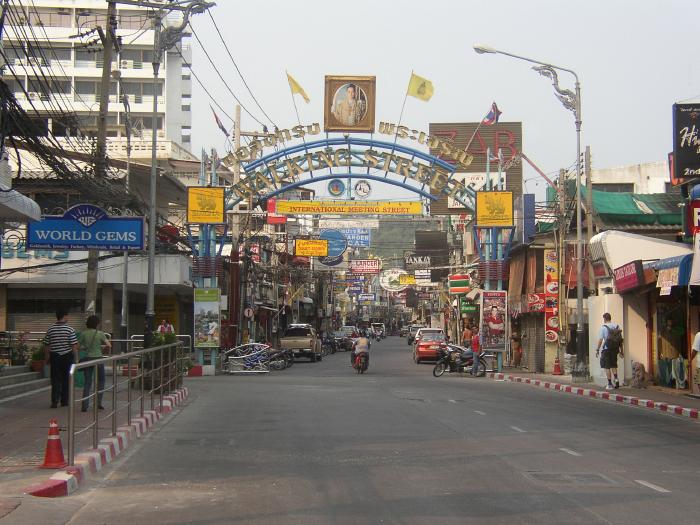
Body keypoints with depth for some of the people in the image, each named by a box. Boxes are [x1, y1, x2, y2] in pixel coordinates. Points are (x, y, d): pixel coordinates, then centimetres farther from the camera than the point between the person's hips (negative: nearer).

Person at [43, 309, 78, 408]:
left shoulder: (50, 329, -1)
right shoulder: (70, 330, -9)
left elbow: (46, 345, 4)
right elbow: (74, 346, -10)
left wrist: (46, 357, 16)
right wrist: (76, 358, -2)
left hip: (54, 356, 2)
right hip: (67, 356, -2)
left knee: (55, 380, 4)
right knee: (66, 379, 9)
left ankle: (54, 401, -3)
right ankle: (64, 401, 15)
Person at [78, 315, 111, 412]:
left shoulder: (83, 333, -1)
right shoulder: (100, 334, -8)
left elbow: (78, 346, 4)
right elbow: (109, 345, -8)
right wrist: (102, 347, 13)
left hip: (88, 359, 2)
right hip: (98, 358, -2)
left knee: (87, 382, 8)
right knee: (100, 381, 16)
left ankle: (85, 405, 1)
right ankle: (98, 403, 14)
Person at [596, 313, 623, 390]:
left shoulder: (603, 327, -8)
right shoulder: (617, 326, 6)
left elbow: (600, 340, -10)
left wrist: (597, 350, -2)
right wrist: (621, 351, 14)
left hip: (606, 349, -4)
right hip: (615, 349, 4)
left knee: (607, 367, 3)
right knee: (613, 365, 19)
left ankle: (610, 384, 2)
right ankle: (616, 378, -1)